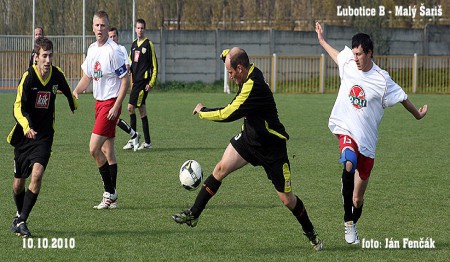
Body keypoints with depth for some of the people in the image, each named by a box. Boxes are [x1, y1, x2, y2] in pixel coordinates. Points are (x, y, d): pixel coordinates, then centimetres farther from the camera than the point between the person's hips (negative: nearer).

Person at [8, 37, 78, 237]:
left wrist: (74, 106, 39)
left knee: (37, 174, -19)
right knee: (19, 182, 10)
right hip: (24, 135, -1)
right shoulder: (28, 77, -17)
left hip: (44, 136, 1)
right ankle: (20, 215, 38)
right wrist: (26, 127, -42)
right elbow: (18, 107, -24)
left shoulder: (57, 75, -5)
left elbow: (68, 93, 20)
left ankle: (22, 221, -12)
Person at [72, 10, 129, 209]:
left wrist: (116, 107, -19)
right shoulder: (92, 49, 10)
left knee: (94, 149, -14)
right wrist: (75, 92, 1)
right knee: (107, 152, 10)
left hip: (110, 103, -8)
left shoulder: (113, 51, -15)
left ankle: (109, 193, -3)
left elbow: (125, 81, -14)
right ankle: (111, 198, 15)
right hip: (99, 102, 8)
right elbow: (87, 77, 19)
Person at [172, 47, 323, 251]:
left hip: (271, 147, -8)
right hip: (249, 137, 8)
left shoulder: (253, 86, -31)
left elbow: (227, 114, -28)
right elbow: (227, 55, 21)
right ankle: (193, 215, 1)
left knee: (286, 199, 0)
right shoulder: (251, 72, -4)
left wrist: (202, 111, -13)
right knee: (221, 168, -5)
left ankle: (311, 234, 20)